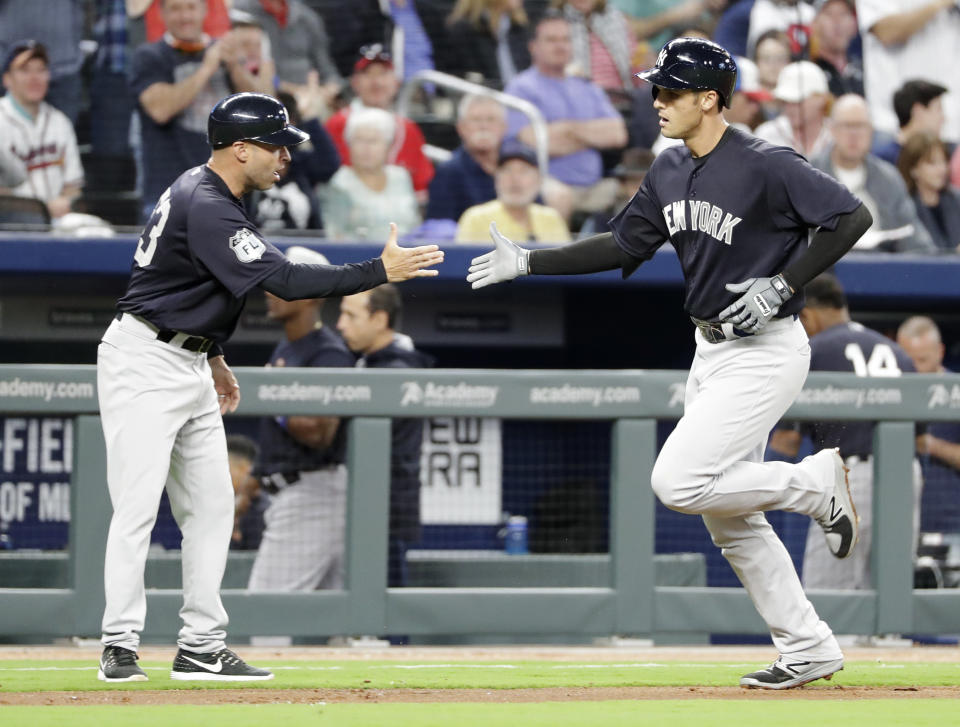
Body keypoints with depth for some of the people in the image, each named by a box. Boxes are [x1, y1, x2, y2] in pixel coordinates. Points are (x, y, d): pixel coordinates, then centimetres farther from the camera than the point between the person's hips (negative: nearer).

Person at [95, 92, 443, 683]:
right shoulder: (206, 209, -22)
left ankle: (201, 647, 9)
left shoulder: (212, 197, 10)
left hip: (190, 363, 11)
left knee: (211, 506, 7)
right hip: (144, 362, -11)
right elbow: (286, 280, -28)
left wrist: (215, 358, 24)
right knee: (138, 505, -12)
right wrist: (381, 271, -27)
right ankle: (120, 646, -10)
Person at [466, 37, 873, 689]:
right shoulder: (671, 171, 6)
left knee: (678, 483, -19)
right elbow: (624, 246, 15)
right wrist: (528, 262, 9)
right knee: (730, 522, 10)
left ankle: (815, 483, 0)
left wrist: (782, 286, -21)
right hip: (711, 351, 9)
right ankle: (809, 651, 19)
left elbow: (853, 218, -19)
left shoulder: (767, 166, -18)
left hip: (766, 352, -9)